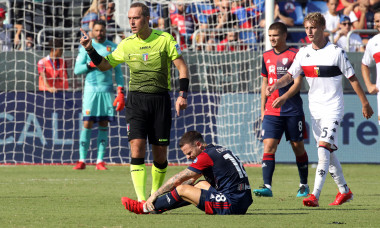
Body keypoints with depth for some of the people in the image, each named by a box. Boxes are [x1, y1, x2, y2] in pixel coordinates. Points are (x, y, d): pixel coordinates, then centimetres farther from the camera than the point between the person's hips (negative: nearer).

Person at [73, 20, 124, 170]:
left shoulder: (112, 47, 9)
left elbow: (118, 71, 9)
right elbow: (77, 69, 3)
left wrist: (121, 92, 1)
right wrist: (91, 64, -13)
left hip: (107, 90, 1)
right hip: (91, 89, -1)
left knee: (104, 124, 0)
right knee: (87, 123, -7)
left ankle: (100, 161, 4)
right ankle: (82, 160, -3)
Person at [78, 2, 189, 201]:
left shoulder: (164, 39, -2)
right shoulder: (127, 44, 5)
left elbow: (182, 67, -1)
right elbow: (104, 65, 14)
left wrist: (182, 95, -11)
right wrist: (90, 50, -3)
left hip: (160, 99, -1)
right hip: (136, 99, 1)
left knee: (160, 153, 2)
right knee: (137, 146, -15)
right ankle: (142, 200, -18)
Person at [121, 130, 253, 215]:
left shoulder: (206, 156, -10)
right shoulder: (217, 150, 18)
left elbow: (177, 180, -4)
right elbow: (191, 180, 26)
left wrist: (154, 195, 4)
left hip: (232, 205, -10)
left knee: (182, 190, -2)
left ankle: (145, 208, 13)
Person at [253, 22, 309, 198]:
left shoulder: (294, 55, -5)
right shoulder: (267, 56, 11)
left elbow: (297, 83, -11)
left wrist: (283, 98, -26)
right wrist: (263, 108, 15)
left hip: (293, 109, -4)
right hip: (271, 111, 4)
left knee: (297, 146, 6)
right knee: (269, 146, -10)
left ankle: (304, 185, 21)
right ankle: (267, 186, -16)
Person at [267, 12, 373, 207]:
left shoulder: (336, 52, -9)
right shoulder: (303, 53, 5)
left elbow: (352, 78, -3)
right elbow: (290, 76, 7)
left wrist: (365, 103, 0)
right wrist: (274, 86, -14)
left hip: (333, 108, -6)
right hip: (314, 108, 6)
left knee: (324, 148, -18)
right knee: (328, 153, 11)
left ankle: (315, 195, -25)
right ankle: (344, 191, 26)